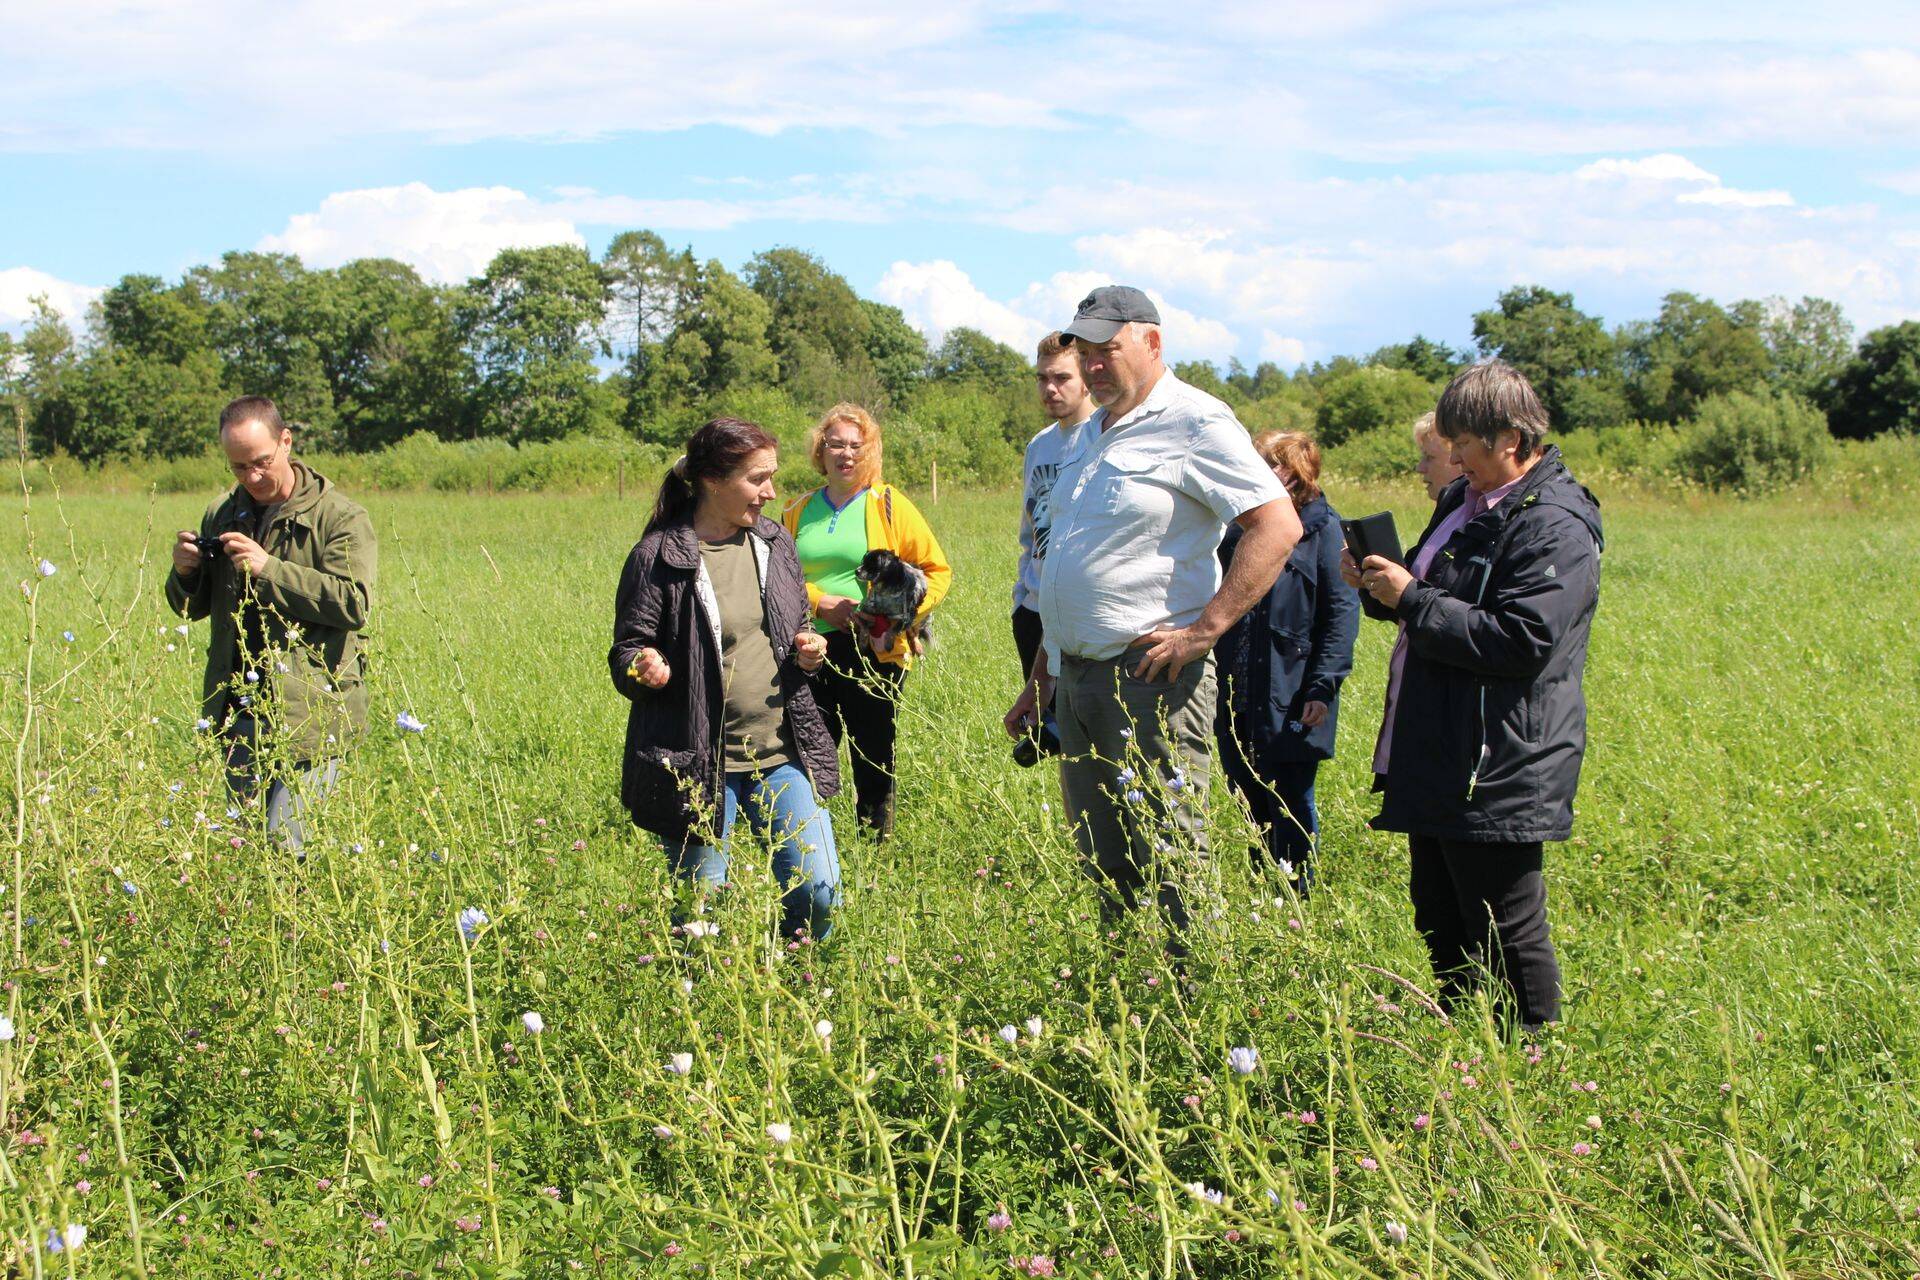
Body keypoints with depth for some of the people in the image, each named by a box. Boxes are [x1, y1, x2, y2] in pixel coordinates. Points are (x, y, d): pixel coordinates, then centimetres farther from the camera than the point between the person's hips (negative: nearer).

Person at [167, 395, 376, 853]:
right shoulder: (222, 515, 13)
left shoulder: (340, 517, -6)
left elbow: (355, 604, -18)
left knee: (285, 847, -11)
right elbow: (192, 609, 20)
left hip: (311, 712, -6)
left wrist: (270, 569, -21)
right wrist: (184, 572, -3)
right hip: (239, 709, 6)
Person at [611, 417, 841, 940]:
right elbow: (626, 651, -4)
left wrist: (807, 649, -2)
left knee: (819, 891, -3)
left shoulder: (773, 542, 8)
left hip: (782, 753, 4)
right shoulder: (659, 557, -8)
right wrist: (643, 668, -27)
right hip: (697, 763, -4)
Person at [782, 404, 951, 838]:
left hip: (874, 653, -2)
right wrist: (822, 602, -10)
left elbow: (937, 570, 3)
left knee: (873, 763, 4)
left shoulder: (889, 505, 2)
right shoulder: (799, 510, 11)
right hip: (810, 655, 3)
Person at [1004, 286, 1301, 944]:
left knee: (1167, 869, -7)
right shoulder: (1093, 434, 19)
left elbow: (1278, 525, -18)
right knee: (1101, 863, 12)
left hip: (1149, 678, -9)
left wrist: (1203, 629, -21)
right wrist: (1041, 678, 24)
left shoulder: (1194, 423, -9)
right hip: (1076, 679, 9)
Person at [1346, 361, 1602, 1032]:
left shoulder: (1553, 526, -16)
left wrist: (1411, 600, -20)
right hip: (1438, 762, 10)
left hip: (1497, 771, -10)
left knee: (1507, 932, -2)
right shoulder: (1466, 501, 14)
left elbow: (1520, 641, -26)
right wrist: (1379, 587, 4)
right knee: (1440, 921, 18)